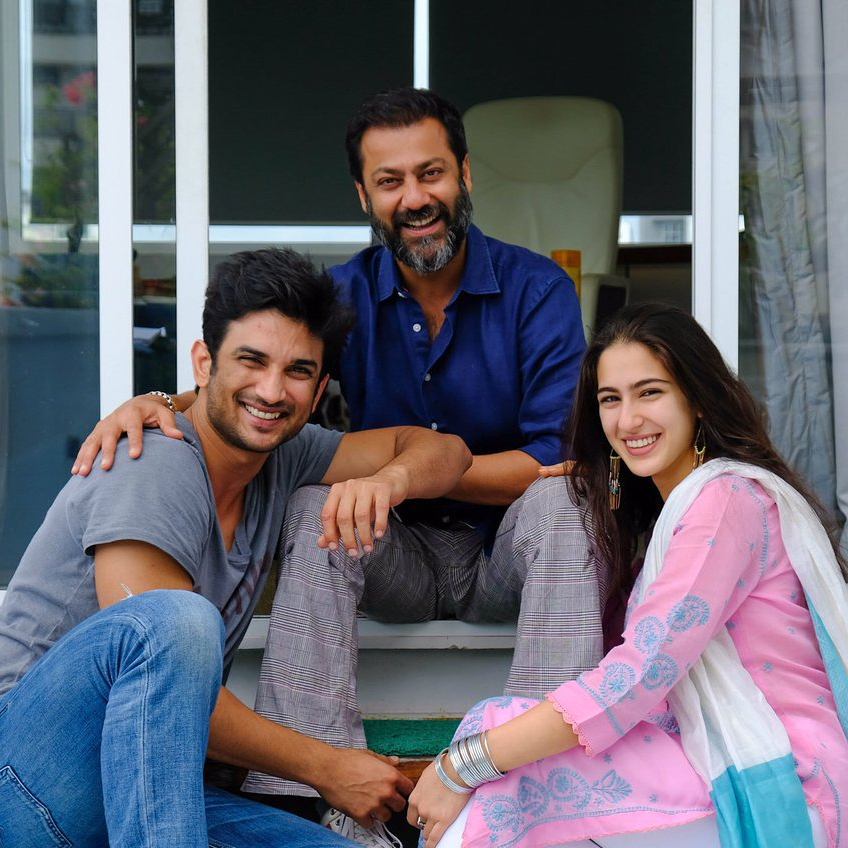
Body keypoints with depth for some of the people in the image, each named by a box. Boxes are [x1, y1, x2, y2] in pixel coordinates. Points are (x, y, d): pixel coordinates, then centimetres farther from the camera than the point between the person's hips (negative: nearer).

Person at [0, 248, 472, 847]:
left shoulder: (281, 455, 10)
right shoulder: (155, 470, -13)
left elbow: (446, 452, 12)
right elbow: (163, 658, -19)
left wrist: (390, 478, -13)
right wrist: (327, 769, -13)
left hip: (142, 786, 6)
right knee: (176, 617, -34)